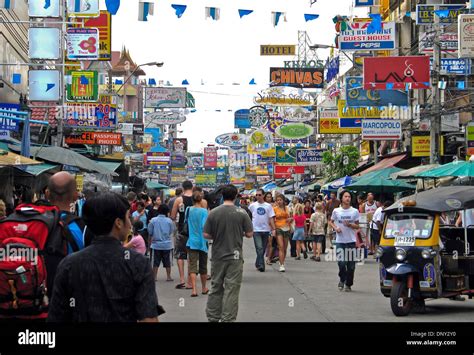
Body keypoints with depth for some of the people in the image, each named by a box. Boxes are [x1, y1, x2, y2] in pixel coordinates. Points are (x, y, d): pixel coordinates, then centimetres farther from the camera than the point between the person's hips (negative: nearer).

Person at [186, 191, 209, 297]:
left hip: (192, 242, 2)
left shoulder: (189, 210, -1)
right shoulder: (204, 211, -12)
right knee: (203, 266, 13)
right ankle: (204, 288, 28)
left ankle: (194, 290, -13)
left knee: (192, 265, -1)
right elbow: (204, 226, -19)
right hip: (202, 242, -2)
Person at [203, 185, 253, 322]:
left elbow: (206, 235, -3)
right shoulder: (241, 213, -8)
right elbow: (249, 233, -5)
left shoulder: (213, 213, -4)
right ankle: (228, 319, 2)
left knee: (216, 288, 13)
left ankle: (213, 317, 19)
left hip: (217, 256, 2)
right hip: (235, 256, -2)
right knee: (232, 289, 2)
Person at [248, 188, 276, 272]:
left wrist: (273, 229, -6)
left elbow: (271, 218, 2)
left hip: (266, 230, 2)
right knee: (259, 248, -13)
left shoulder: (268, 206, 5)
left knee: (263, 249, 10)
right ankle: (261, 265, -14)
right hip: (256, 230, -2)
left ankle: (258, 263, 26)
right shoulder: (252, 206, 3)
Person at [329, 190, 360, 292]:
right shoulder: (336, 211, 2)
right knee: (341, 263, -8)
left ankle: (348, 284, 15)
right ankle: (342, 280, 18)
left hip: (351, 241, 1)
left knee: (351, 265, 2)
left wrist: (350, 225, -13)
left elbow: (357, 226, 6)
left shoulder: (355, 211, 2)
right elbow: (331, 222, 15)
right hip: (340, 241, 0)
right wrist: (335, 228, -5)